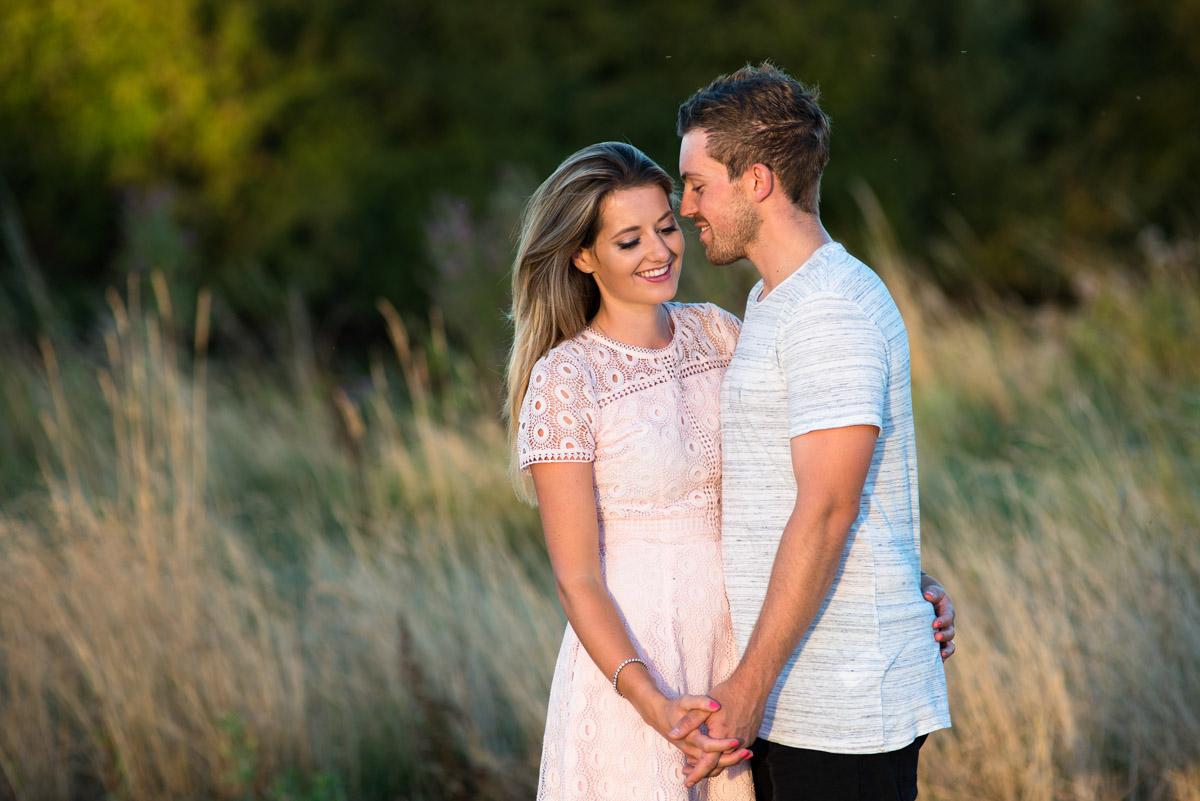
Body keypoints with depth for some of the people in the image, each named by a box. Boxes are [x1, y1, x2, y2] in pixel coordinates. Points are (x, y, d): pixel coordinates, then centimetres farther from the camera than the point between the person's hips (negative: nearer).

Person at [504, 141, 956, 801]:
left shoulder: (715, 333, 4)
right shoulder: (565, 381, -12)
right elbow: (577, 580, -13)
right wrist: (655, 706, -25)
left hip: (739, 648, 5)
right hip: (632, 659, -5)